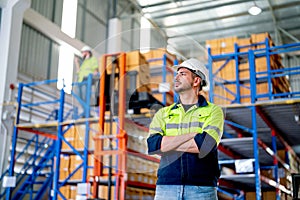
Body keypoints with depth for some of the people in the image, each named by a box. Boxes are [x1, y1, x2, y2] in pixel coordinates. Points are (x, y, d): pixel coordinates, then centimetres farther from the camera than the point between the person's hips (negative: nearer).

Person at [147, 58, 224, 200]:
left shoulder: (213, 111, 6)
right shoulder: (163, 113, 14)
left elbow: (205, 145, -13)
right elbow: (152, 145, -4)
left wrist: (167, 143, -3)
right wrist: (193, 134, -7)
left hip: (202, 188, -2)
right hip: (166, 188, 2)